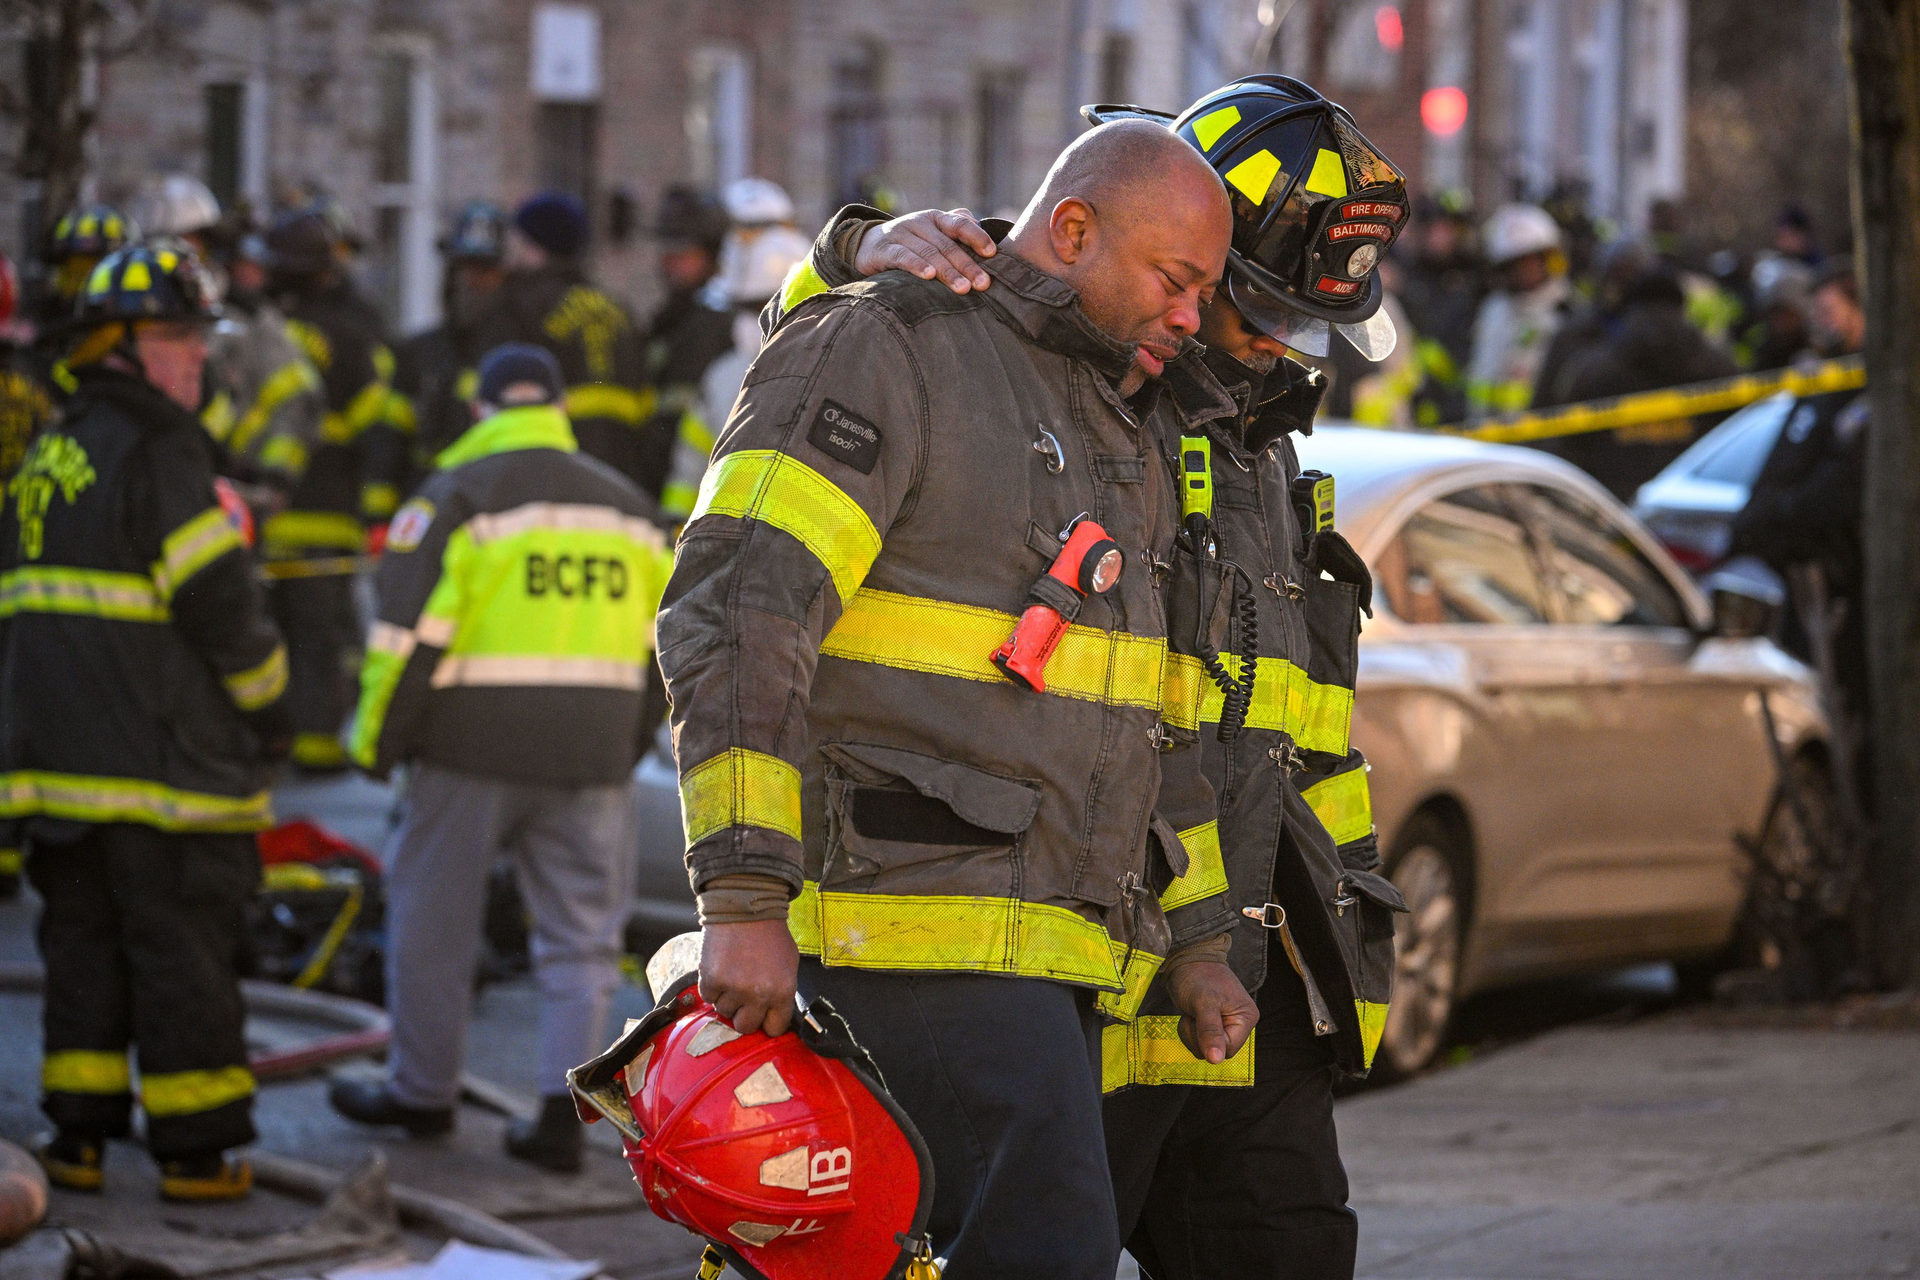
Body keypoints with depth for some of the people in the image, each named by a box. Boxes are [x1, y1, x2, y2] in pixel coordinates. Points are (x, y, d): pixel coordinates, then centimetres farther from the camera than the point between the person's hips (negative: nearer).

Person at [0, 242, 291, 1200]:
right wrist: (268, 699, 0)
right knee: (182, 947, -1)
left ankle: (78, 1129, 13)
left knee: (83, 942, 13)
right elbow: (215, 595, -14)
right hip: (158, 753, -8)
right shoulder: (157, 451, -12)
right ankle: (195, 1147, 2)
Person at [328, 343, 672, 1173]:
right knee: (580, 936, 7)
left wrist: (375, 742, -1)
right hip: (593, 758, 4)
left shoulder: (456, 497, -5)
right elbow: (663, 643, 18)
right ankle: (565, 1111, -1)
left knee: (434, 923, 10)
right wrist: (633, 746, 27)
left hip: (474, 747, -4)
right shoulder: (627, 507, 13)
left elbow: (410, 631, -10)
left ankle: (424, 1090, 20)